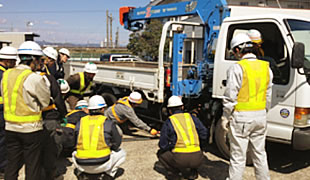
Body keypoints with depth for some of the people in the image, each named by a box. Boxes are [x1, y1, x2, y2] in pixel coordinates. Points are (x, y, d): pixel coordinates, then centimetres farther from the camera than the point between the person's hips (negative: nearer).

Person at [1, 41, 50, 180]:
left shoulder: (6, 75, 3)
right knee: (32, 166, 7)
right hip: (31, 129, -6)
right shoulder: (34, 78, -17)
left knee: (12, 164, 17)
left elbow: (6, 99, 12)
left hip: (10, 127, 6)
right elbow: (45, 102, -6)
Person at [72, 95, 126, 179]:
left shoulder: (80, 123, 7)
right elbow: (117, 143, 9)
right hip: (101, 165, -3)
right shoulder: (108, 123, -1)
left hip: (82, 165, 3)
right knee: (121, 153, 21)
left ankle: (82, 172, 17)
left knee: (74, 153, 37)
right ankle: (109, 172, 7)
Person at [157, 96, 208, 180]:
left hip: (180, 159, -3)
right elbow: (204, 134, 11)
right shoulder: (192, 117, 12)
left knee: (161, 153, 25)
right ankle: (191, 172, 20)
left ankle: (173, 173, 12)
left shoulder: (168, 122, 5)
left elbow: (163, 145, 4)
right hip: (197, 159, 3)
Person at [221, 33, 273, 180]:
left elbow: (230, 96, -14)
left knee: (238, 156, 3)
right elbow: (268, 96, 12)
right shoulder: (266, 67, 7)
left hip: (241, 117, -6)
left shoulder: (237, 68, -14)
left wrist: (225, 117, -5)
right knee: (260, 153, 18)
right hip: (260, 116, 6)